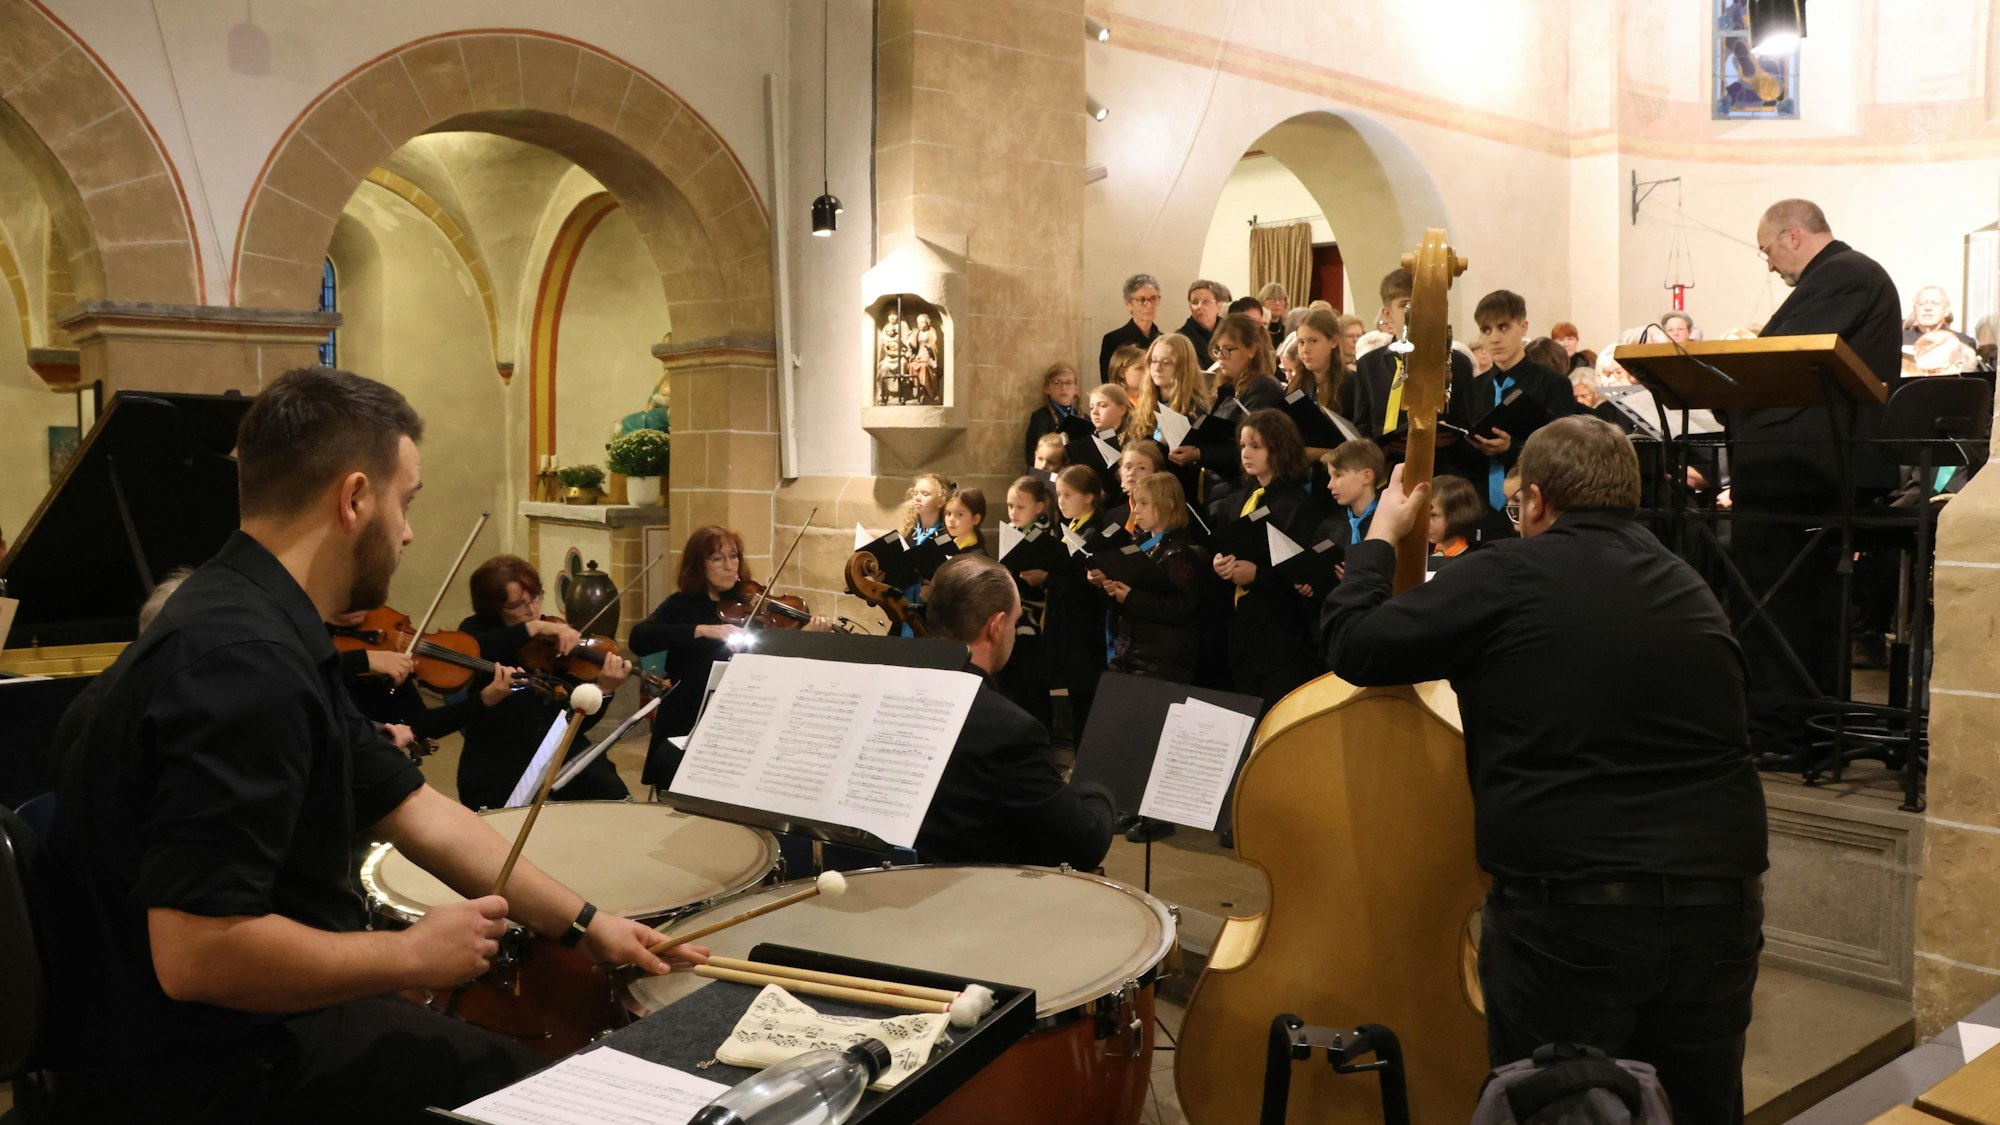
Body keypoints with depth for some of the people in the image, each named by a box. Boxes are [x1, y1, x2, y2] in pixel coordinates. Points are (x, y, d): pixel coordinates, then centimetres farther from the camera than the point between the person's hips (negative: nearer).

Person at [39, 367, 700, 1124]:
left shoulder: (261, 634, 6)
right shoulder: (244, 661, -28)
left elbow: (421, 814, 9)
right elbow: (197, 954, -33)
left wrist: (584, 924, 9)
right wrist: (414, 954, -19)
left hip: (228, 1033, 9)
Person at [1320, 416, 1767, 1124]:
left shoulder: (1508, 576, -8)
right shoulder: (1690, 589, 13)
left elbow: (1351, 645, -4)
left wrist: (1381, 535, 12)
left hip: (1569, 914, -6)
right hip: (1719, 906, 6)